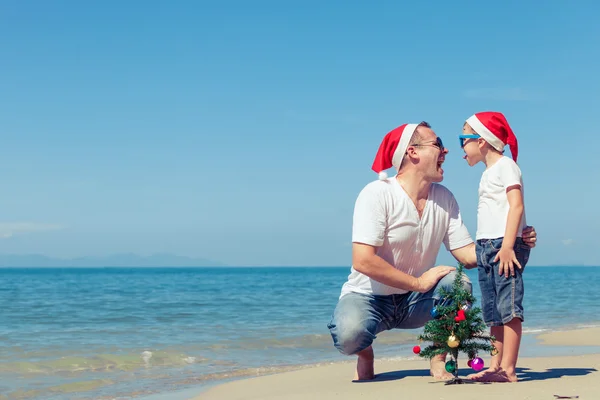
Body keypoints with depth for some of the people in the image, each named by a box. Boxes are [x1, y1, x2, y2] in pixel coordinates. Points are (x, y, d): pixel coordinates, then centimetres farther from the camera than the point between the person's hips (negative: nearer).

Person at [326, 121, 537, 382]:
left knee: (458, 283, -25)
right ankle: (365, 352, 1)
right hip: (368, 297, -5)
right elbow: (363, 261, -27)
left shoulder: (444, 198, 1)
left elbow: (467, 254, -2)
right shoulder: (377, 194, -19)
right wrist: (418, 283, -21)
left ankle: (439, 361, -5)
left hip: (412, 301, 5)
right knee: (349, 334, -37)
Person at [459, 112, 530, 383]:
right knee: (493, 313, 9)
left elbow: (516, 206, -15)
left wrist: (507, 246, -23)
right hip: (486, 247, 10)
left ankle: (508, 370, -13)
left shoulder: (505, 166, -6)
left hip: (505, 245, -10)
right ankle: (496, 367, 12)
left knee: (508, 308, -11)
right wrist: (482, 248, 15)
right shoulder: (488, 173, 22)